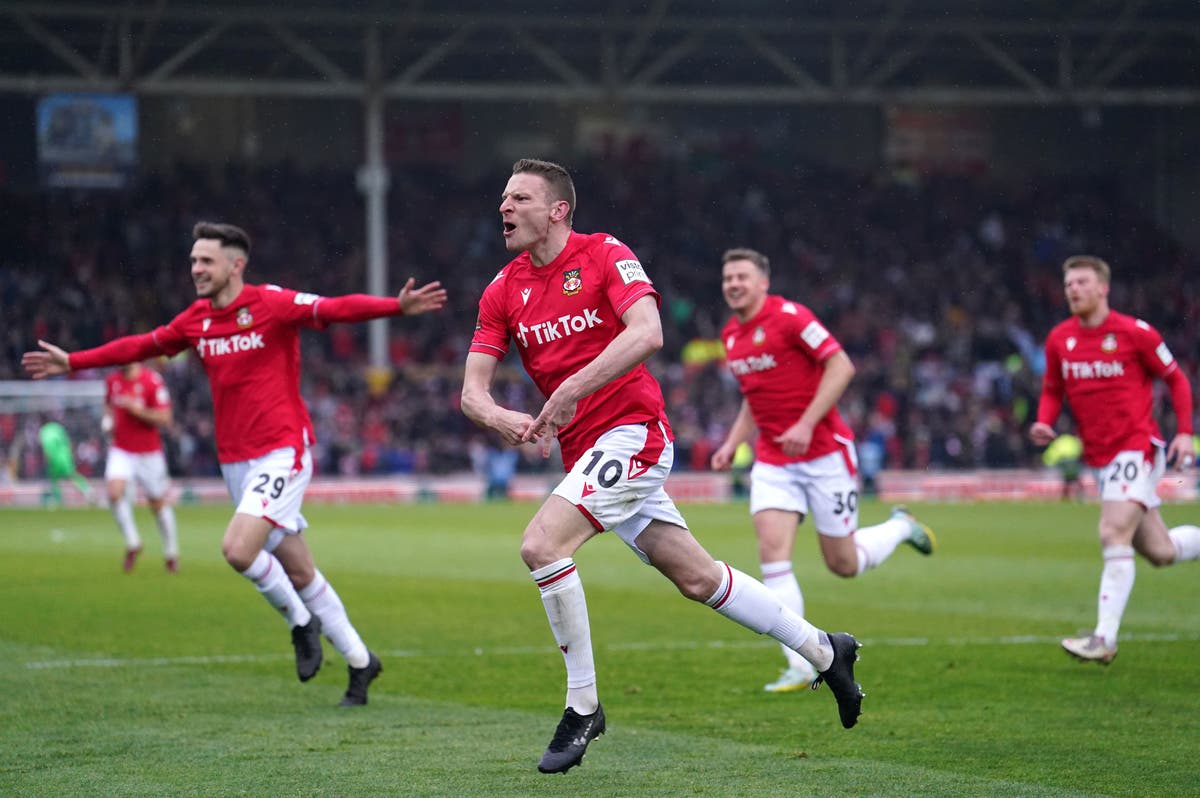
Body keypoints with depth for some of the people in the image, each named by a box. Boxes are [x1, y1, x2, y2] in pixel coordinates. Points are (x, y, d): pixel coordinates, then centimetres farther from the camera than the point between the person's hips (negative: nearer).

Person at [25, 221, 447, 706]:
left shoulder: (273, 304, -11)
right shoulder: (195, 321, 8)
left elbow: (338, 309, -22)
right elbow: (142, 346, 23)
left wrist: (398, 306, -38)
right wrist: (72, 362, 28)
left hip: (282, 452, -6)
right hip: (235, 461, 6)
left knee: (238, 548, -22)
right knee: (299, 573, 10)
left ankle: (301, 623, 3)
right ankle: (359, 661, 21)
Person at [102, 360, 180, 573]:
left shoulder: (152, 381, -13)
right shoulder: (112, 380, 3)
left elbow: (165, 418, -15)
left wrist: (136, 409, -23)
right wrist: (108, 418, 4)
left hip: (149, 452, -3)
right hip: (121, 450, 3)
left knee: (158, 503, 8)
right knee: (114, 491, -21)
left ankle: (171, 552, 27)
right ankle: (132, 542, -4)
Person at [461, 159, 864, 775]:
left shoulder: (604, 255, -9)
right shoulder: (503, 290, 8)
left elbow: (647, 333, -24)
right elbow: (472, 388, 3)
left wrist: (572, 389, -29)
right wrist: (500, 417, -20)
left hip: (631, 432, -7)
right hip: (583, 450, 7)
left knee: (541, 544, -23)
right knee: (696, 577, 12)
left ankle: (583, 707, -12)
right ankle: (823, 651, 28)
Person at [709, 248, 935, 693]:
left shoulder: (788, 317, -14)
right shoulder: (731, 335, 10)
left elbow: (841, 366, -18)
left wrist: (806, 424, -24)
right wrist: (732, 443, 10)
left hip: (824, 453, -6)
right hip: (772, 461, 6)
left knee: (843, 564, 3)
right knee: (772, 552, -14)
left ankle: (900, 528, 36)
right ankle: (800, 667, -13)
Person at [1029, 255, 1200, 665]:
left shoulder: (1135, 334, -9)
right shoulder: (1059, 339, 5)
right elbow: (1052, 391, 17)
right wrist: (1044, 423, -4)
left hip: (1136, 447, -6)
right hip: (1098, 457, 6)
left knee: (1114, 535, -21)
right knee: (1159, 551, 9)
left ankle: (1104, 639, -22)